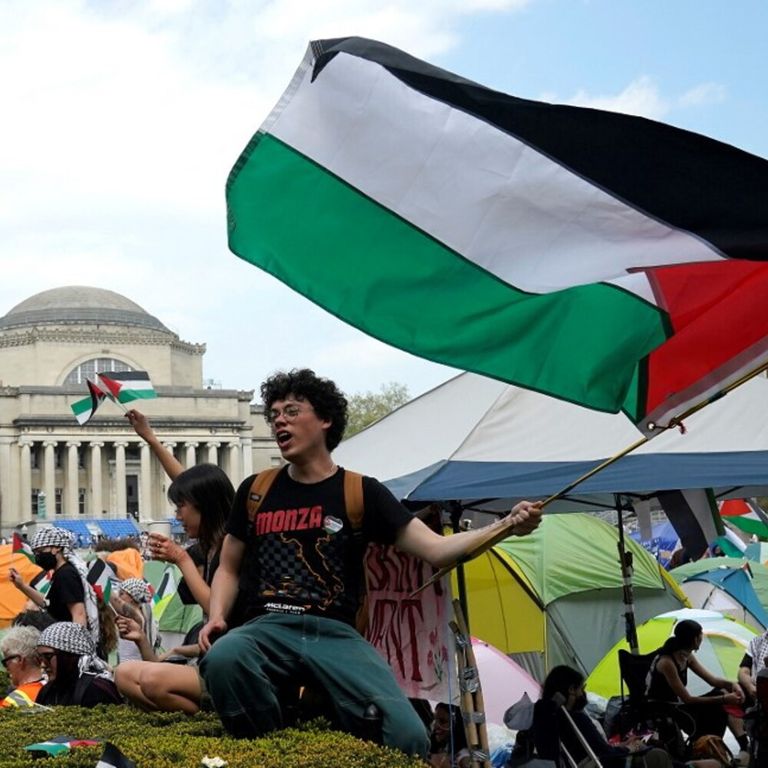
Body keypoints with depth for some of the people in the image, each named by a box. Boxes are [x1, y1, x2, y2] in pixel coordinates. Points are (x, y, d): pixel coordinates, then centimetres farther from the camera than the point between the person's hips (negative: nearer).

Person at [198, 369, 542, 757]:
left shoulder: (361, 493, 9)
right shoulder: (255, 491, 15)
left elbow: (436, 549, 3)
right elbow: (229, 569, 23)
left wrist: (505, 526, -12)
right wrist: (216, 617, 2)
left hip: (336, 634, -1)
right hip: (269, 628, 1)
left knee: (407, 735, -25)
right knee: (222, 658, -37)